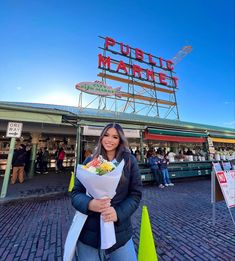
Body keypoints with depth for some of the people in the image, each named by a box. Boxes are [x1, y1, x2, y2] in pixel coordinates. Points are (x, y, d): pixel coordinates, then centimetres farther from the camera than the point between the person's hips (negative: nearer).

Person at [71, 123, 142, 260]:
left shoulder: (130, 161, -8)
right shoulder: (90, 161, -4)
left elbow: (136, 194, -6)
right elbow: (75, 193, -3)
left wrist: (118, 212, -21)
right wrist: (89, 204, -23)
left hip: (120, 232, 0)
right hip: (88, 232, 1)